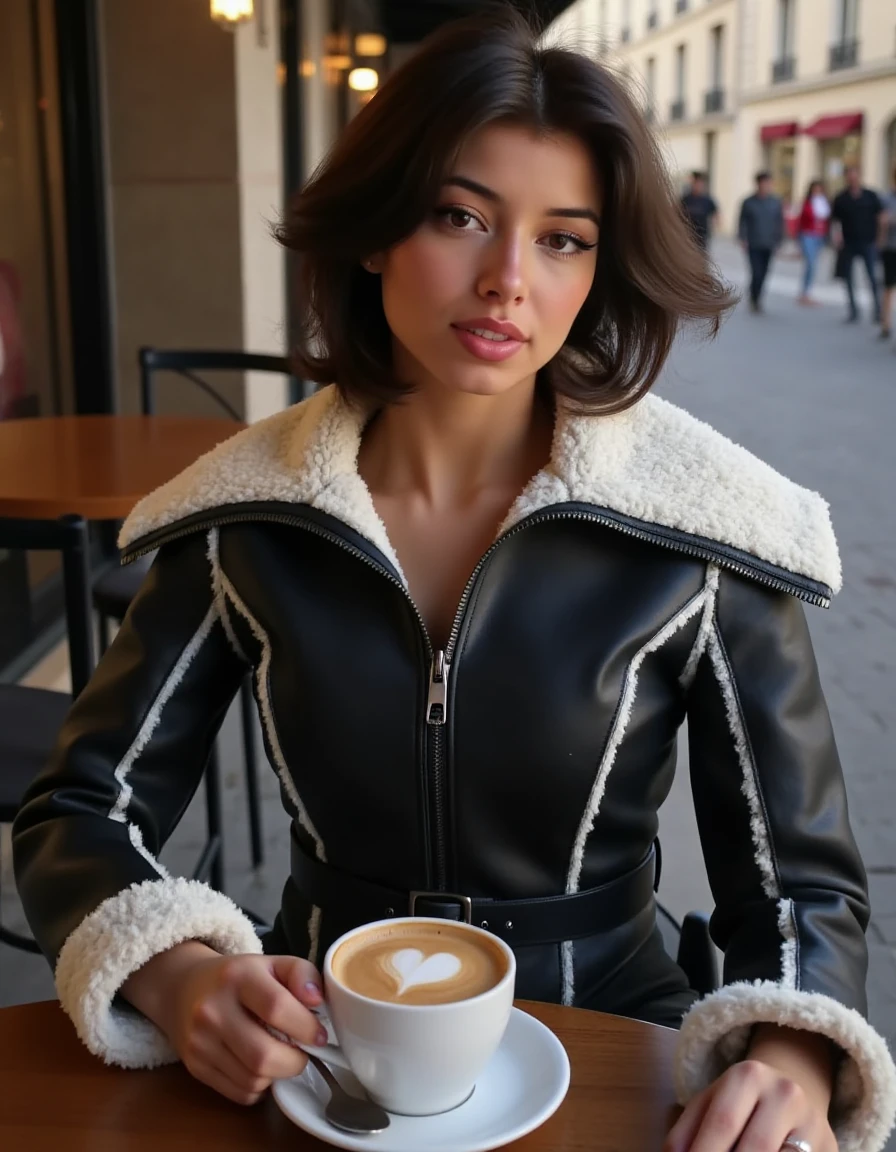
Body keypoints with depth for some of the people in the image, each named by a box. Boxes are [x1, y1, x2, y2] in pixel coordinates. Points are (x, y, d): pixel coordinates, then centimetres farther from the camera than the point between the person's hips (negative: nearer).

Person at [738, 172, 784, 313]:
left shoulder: (775, 203, 4)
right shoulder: (749, 203, -1)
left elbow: (780, 222, 10)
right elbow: (743, 222, 2)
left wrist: (778, 240, 4)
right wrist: (743, 239, -7)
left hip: (769, 246, 3)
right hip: (754, 245, -3)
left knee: (763, 274, 7)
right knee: (756, 273, -11)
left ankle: (756, 299, 23)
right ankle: (754, 300, 4)